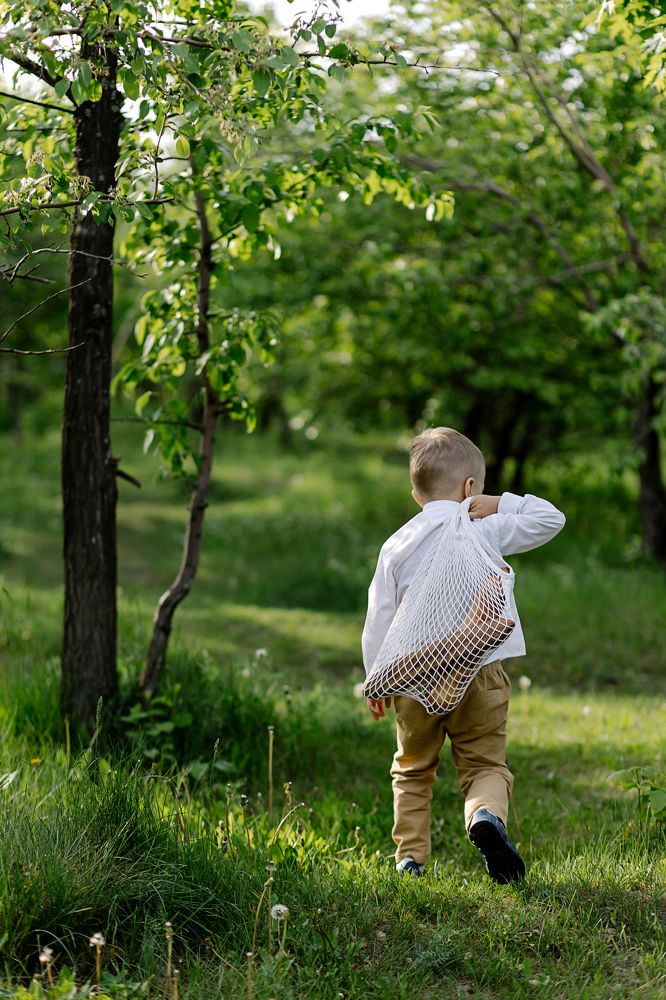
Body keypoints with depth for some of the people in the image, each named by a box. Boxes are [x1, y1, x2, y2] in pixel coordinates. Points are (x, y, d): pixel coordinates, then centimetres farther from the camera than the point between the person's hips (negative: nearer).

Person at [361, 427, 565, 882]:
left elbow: (379, 617, 6)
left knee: (413, 770, 18)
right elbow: (550, 518, 3)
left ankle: (410, 857, 15)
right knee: (486, 764, 4)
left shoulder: (396, 545, 5)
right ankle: (487, 815, -26)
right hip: (478, 673, -2)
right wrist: (501, 503, 7)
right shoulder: (487, 532, -3)